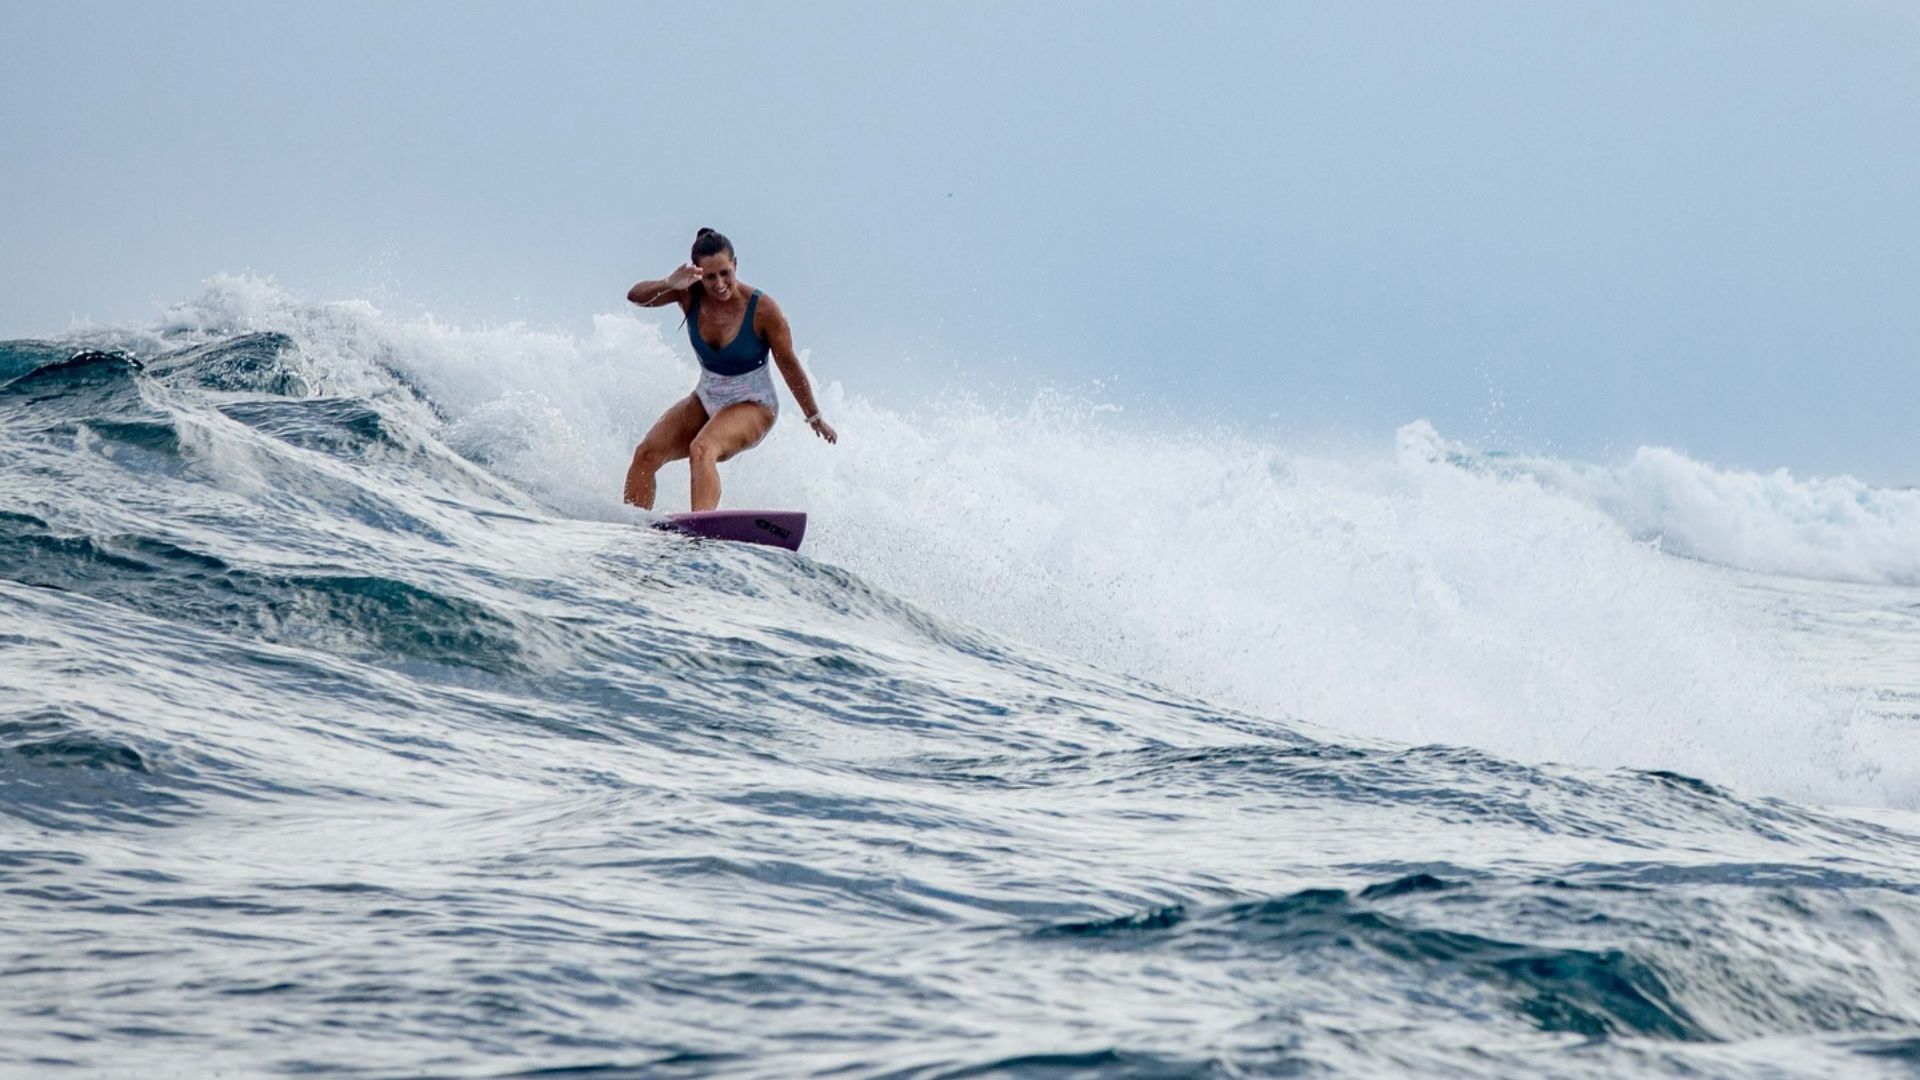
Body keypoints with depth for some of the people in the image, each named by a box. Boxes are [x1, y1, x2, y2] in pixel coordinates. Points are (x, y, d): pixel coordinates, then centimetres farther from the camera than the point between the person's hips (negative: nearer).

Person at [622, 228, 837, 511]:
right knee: (646, 453, -12)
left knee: (702, 449, -35)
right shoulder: (690, 295, -11)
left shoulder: (762, 310, -21)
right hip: (705, 401, 6)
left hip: (752, 406, -6)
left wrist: (815, 418, -1)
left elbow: (789, 365, -11)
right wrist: (669, 284, -44)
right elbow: (636, 296, -22)